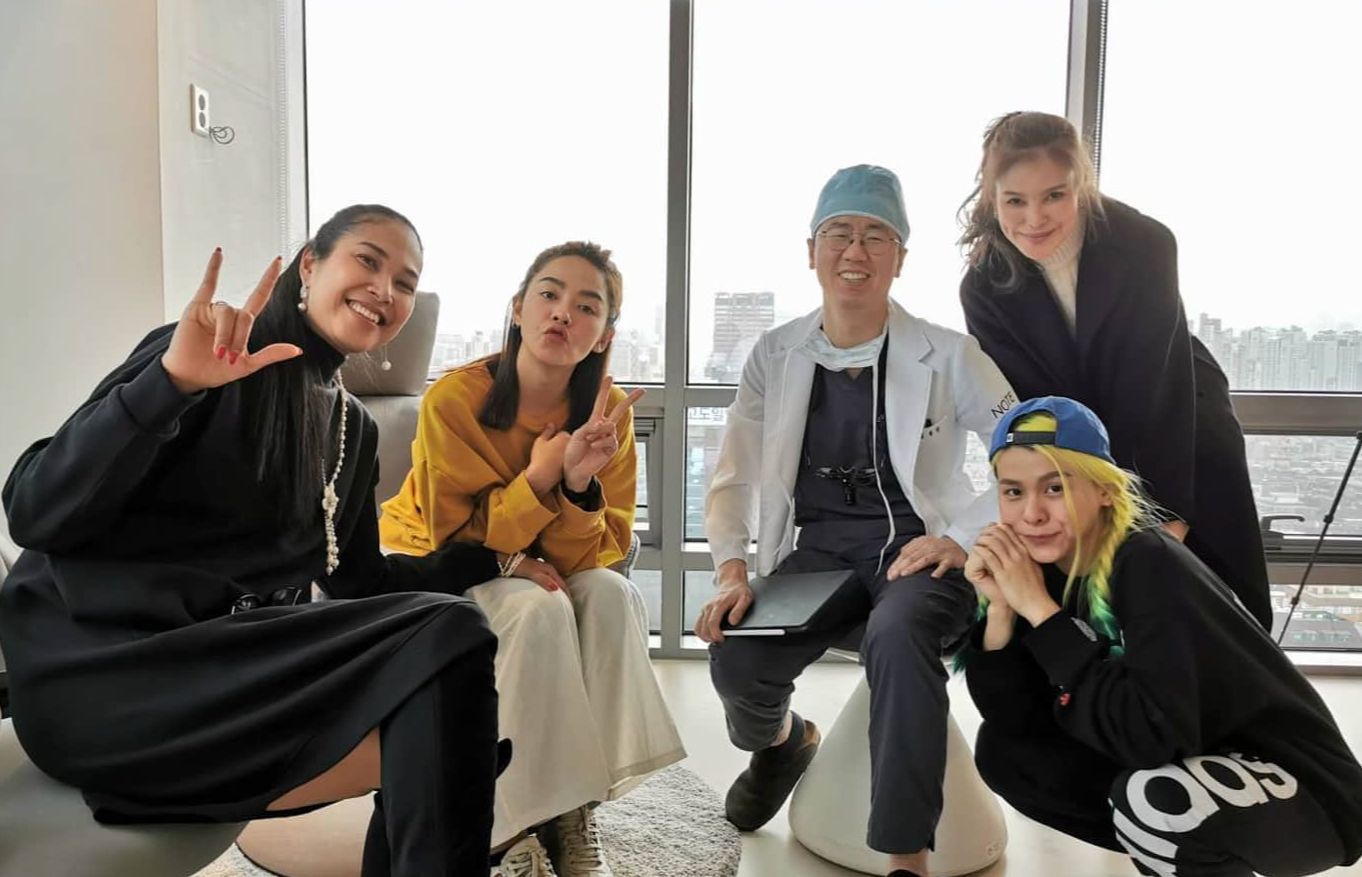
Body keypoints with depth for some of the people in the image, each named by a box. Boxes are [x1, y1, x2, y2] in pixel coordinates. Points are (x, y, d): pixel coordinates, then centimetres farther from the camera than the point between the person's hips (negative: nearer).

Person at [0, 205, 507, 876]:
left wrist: (489, 555, 12)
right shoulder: (210, 359, -6)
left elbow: (358, 581, 19)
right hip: (101, 659, -6)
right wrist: (173, 380, -27)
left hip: (237, 659, 7)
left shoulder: (355, 430, 15)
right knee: (446, 639, -25)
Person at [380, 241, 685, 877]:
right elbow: (452, 536, -18)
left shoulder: (606, 411, -13)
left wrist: (579, 485, -34)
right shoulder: (453, 399, -24)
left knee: (612, 595, -24)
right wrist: (540, 477, -31)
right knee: (537, 610, -31)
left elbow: (598, 552, -13)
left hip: (536, 570, 4)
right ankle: (517, 825, -15)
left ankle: (573, 809, -14)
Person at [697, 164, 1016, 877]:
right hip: (822, 547, 3)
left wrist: (961, 539, -13)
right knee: (735, 662, -21)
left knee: (897, 637, -37)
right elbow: (735, 475, 7)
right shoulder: (775, 355, 4)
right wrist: (731, 571, -7)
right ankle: (782, 741, 19)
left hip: (920, 547, -2)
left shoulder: (947, 355, -3)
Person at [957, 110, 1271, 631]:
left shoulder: (1145, 245, -24)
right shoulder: (984, 289, -18)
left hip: (1183, 432, 0)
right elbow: (1026, 405, -17)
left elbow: (1160, 384, -25)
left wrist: (1168, 510, -28)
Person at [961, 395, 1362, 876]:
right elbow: (1011, 718, -9)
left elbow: (1152, 734, -35)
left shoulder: (1149, 566, -27)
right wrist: (1000, 607, -23)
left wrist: (1041, 610, -31)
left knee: (1153, 799, -34)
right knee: (1003, 750, -3)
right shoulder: (1045, 564, -8)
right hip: (1185, 768, 6)